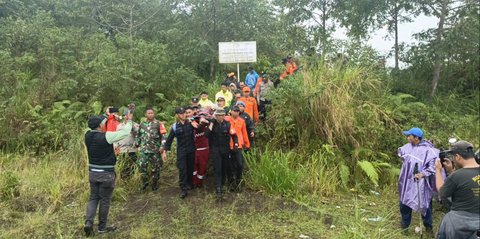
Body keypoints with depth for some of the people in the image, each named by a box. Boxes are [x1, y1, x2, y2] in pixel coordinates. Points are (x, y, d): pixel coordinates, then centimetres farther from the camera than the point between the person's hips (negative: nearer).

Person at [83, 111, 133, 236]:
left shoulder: (88, 136, -2)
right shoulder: (106, 136, -20)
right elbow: (125, 132, -14)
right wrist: (129, 120, 3)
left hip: (93, 172, 6)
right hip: (106, 174, -6)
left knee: (93, 198, 17)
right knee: (105, 200, 8)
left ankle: (88, 222, 2)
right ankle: (102, 227, 19)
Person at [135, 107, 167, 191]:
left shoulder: (158, 124, -2)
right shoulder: (142, 124, 10)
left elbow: (163, 136, -5)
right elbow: (138, 135, 20)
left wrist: (163, 147, -13)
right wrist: (137, 144, 15)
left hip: (155, 150, -2)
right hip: (144, 150, 3)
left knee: (155, 167, 5)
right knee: (142, 166, -4)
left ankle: (154, 184, 21)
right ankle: (145, 182, 15)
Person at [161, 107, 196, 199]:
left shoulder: (190, 123, -1)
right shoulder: (175, 126, -3)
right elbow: (169, 139, 1)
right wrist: (165, 150, -2)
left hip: (191, 150, 2)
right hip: (181, 151, -2)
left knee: (190, 168, 11)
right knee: (182, 169, -5)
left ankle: (189, 183, 32)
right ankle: (183, 189, -1)